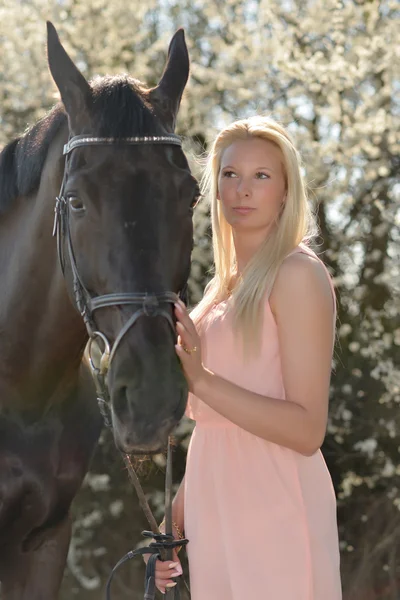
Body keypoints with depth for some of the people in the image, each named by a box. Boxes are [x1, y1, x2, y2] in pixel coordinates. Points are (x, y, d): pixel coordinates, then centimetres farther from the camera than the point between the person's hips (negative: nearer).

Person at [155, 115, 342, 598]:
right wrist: (177, 516, 14)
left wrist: (201, 380, -22)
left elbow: (308, 430, -16)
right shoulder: (222, 287, 17)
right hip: (215, 513, 7)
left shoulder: (298, 274, -8)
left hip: (275, 508, -7)